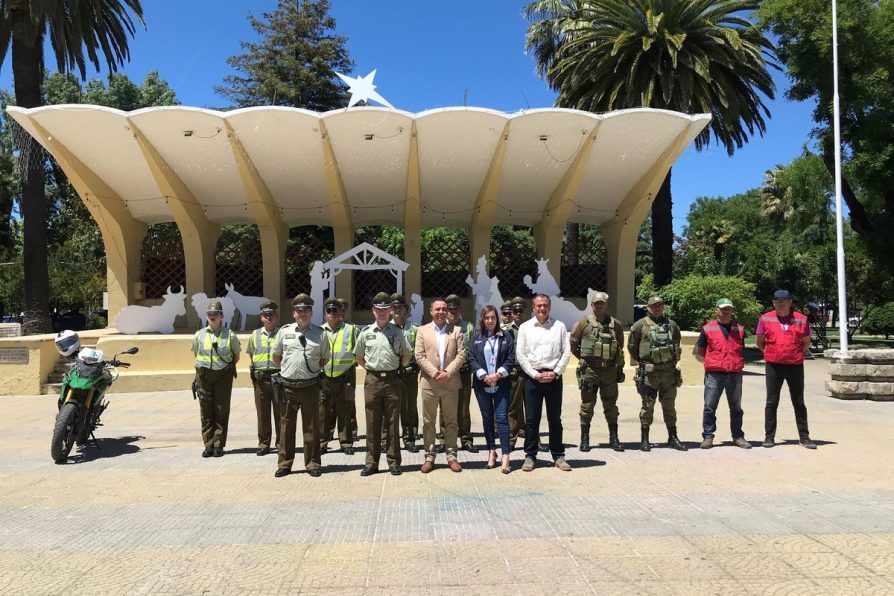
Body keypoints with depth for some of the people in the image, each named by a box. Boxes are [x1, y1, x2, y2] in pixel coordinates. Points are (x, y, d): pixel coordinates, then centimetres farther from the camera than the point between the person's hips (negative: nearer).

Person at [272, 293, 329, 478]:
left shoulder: (320, 333, 2)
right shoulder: (284, 331, 3)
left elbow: (325, 358, 14)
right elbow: (276, 356, 16)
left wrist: (314, 370, 8)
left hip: (310, 386, -1)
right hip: (288, 385, 1)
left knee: (311, 427, 6)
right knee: (286, 426, 8)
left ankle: (313, 464, 16)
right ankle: (284, 464, 18)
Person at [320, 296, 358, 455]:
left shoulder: (350, 329, 3)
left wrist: (352, 364, -1)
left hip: (345, 376, -1)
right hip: (325, 377, 1)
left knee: (345, 412, 4)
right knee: (324, 413, 5)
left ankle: (346, 443, 14)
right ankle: (322, 443, 15)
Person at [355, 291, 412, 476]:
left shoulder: (397, 331, 3)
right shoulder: (366, 333, 5)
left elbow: (406, 356, 12)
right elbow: (358, 357, 17)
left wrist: (397, 368, 4)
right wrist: (370, 368, 8)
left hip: (392, 380, -1)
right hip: (372, 380, 1)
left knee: (393, 423, 4)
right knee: (372, 423, 5)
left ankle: (394, 462, 13)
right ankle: (371, 463, 14)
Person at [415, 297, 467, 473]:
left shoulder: (456, 331, 7)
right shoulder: (422, 331, 6)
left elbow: (461, 355, -1)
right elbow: (419, 356, -3)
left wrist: (447, 372, -13)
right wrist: (435, 373, -13)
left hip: (450, 383, 1)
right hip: (429, 383, 0)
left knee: (451, 422, 7)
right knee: (428, 422, 5)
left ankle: (451, 456, 16)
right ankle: (429, 457, 14)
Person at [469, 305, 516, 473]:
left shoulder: (506, 336, 3)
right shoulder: (476, 337, 4)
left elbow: (511, 359, -1)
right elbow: (472, 358, 0)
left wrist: (498, 374, -11)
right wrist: (483, 375, -12)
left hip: (501, 383, -1)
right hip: (482, 384, 1)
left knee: (502, 418, -6)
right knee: (487, 418, 9)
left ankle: (505, 456, -5)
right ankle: (491, 451, 21)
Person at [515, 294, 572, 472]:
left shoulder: (559, 326, 6)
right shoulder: (525, 327, 4)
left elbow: (566, 352, 3)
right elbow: (520, 354, 1)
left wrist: (555, 372, -7)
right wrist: (535, 374, -7)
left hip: (554, 377, 0)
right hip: (532, 377, 0)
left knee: (555, 419, 8)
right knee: (531, 419, 3)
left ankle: (558, 456, 17)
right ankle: (530, 456, 12)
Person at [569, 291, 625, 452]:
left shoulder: (615, 324, 8)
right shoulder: (583, 323, 0)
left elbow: (620, 347, 16)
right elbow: (572, 344, 6)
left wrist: (620, 367, 12)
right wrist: (585, 359, 6)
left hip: (610, 370, 2)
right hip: (589, 370, -2)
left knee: (611, 405, 9)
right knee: (587, 405, 3)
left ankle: (614, 439, 18)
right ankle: (584, 439, 11)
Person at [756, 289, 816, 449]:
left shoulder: (801, 319, 1)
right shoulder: (765, 319, 1)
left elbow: (806, 342, 12)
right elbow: (760, 342, 10)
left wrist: (797, 354, 3)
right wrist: (771, 353, 4)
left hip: (795, 365, 0)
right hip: (773, 366, 0)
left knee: (799, 402, 9)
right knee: (771, 402, 4)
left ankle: (804, 437, 18)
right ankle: (769, 436, 11)